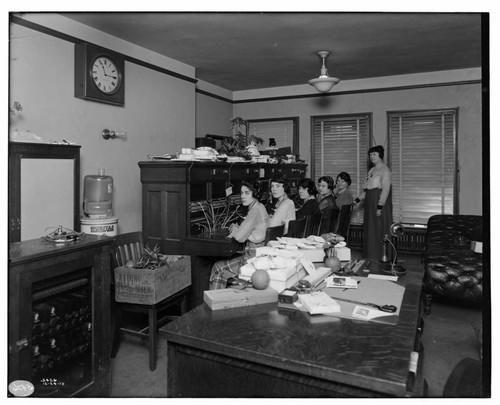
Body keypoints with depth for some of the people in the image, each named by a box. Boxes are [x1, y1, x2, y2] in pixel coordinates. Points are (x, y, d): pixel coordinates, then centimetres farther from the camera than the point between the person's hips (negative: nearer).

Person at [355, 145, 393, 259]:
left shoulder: (384, 170, -9)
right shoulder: (371, 170, 17)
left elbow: (385, 190, -17)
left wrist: (380, 206, -23)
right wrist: (357, 200, 12)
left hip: (380, 203, -8)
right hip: (370, 205, 8)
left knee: (380, 232, -5)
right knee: (369, 231, 9)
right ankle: (370, 258, 17)